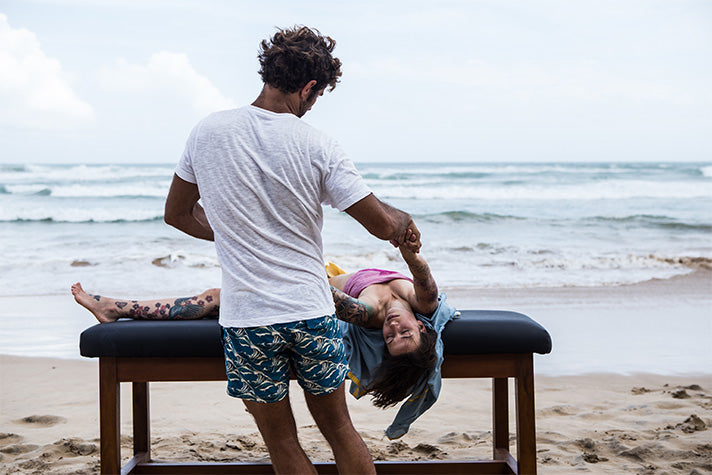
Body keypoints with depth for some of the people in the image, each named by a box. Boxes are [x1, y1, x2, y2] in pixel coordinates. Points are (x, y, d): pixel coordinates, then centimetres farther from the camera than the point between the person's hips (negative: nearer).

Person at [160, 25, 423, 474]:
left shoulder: (207, 132, -3)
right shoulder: (318, 146, -9)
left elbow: (177, 213, 10)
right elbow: (382, 223, -7)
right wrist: (404, 220, 16)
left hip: (247, 319, 0)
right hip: (312, 311, 0)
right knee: (339, 428, 18)